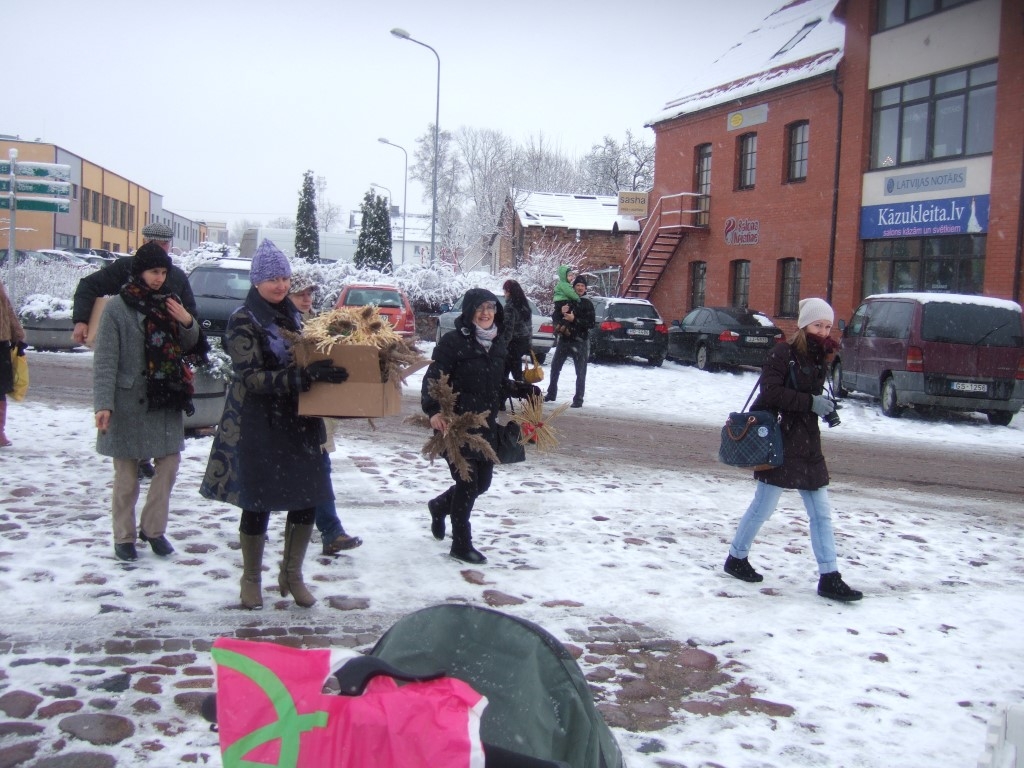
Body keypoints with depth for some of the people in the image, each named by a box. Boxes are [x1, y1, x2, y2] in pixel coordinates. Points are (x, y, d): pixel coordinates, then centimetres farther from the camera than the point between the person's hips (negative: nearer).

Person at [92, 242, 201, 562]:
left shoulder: (168, 303, 9)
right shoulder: (117, 307, -7)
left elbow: (186, 346, 16)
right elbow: (105, 360, -12)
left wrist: (188, 323, -5)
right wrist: (103, 404, -21)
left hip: (166, 400, 5)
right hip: (129, 402, -5)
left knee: (169, 463, 8)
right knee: (126, 475, 4)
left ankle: (153, 528, 23)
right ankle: (124, 537, 17)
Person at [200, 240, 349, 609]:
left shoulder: (291, 315, 10)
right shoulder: (243, 320, -10)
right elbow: (252, 377, -19)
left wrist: (324, 369, 0)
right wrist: (305, 375, -29)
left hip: (299, 422, 6)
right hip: (259, 426, -6)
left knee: (308, 499, 5)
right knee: (258, 503, 2)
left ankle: (292, 574, 24)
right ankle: (251, 579, 22)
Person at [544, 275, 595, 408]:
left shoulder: (587, 304, -1)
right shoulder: (564, 301, 6)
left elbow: (591, 323, -9)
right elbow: (554, 318, 6)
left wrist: (574, 320, -19)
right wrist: (561, 312, -15)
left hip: (580, 342, -3)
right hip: (563, 339, 3)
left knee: (580, 372, -2)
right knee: (555, 367, 13)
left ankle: (578, 399, 3)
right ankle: (551, 394, 27)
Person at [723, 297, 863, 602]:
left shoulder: (819, 359, 11)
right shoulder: (783, 353, -11)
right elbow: (770, 392, -21)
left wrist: (825, 406, 0)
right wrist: (810, 402, -22)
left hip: (807, 443, 8)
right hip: (778, 440, -8)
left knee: (821, 512, 6)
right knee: (764, 506, 3)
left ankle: (829, 577, 10)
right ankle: (736, 558, 23)